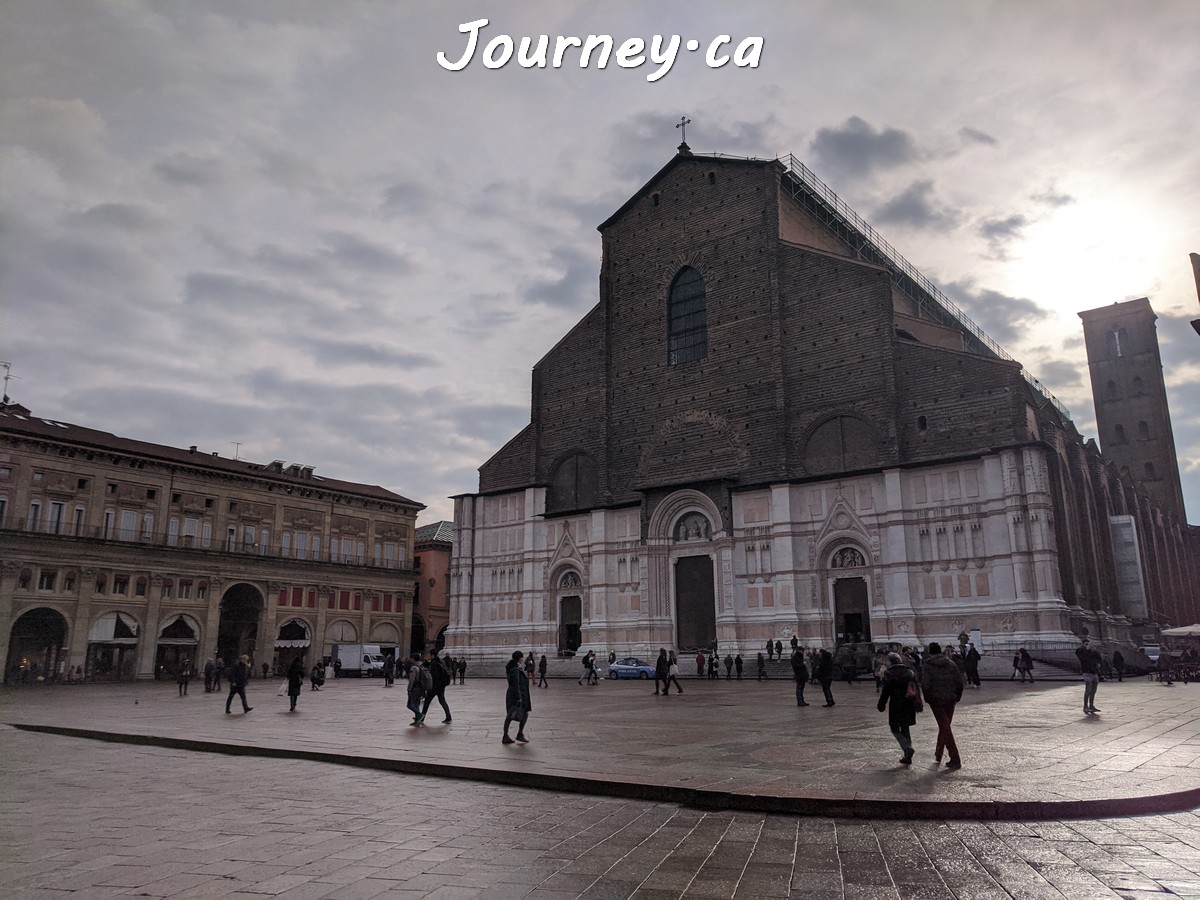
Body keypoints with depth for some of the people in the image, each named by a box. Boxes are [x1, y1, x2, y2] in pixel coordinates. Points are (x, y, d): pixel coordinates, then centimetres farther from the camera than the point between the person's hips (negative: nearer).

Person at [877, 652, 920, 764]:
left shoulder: (889, 674, -8)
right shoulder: (910, 672, 9)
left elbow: (885, 692, -9)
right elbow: (916, 689, 11)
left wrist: (881, 705, 0)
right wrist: (918, 704, 17)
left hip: (896, 705, -5)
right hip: (909, 705, 6)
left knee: (895, 729, 5)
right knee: (905, 729, 15)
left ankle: (907, 748, -18)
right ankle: (907, 757, 14)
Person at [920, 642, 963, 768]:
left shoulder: (927, 665, -7)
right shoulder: (950, 663, 5)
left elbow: (926, 684, -15)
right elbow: (959, 681, 1)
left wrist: (927, 698, -2)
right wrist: (957, 696, 10)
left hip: (936, 700, -4)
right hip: (950, 699, 4)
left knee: (944, 727, -2)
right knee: (945, 726, 18)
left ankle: (955, 759, -8)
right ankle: (938, 754, 30)